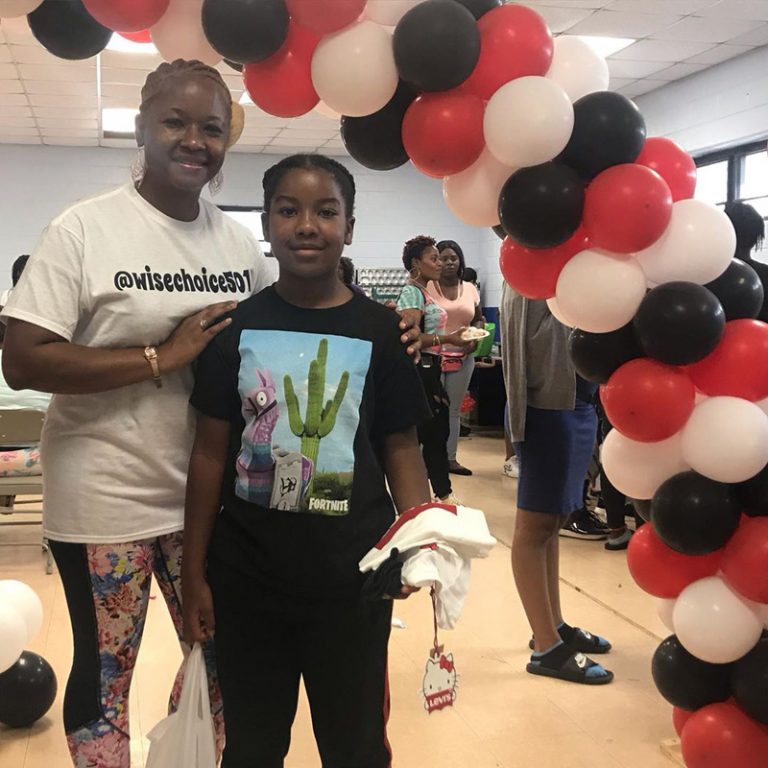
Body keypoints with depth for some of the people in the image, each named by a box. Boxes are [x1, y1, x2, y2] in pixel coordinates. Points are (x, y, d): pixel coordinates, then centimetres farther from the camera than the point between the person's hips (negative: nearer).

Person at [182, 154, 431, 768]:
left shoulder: (379, 330, -3)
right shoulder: (236, 326, -1)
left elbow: (401, 448, 1)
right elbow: (211, 453, 2)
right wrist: (194, 572, 4)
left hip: (351, 578, -1)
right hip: (245, 577, 1)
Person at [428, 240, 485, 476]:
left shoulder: (470, 289, 8)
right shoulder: (426, 288, -7)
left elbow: (479, 319, 17)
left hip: (463, 358, 5)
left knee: (454, 409, 12)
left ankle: (451, 458, 20)